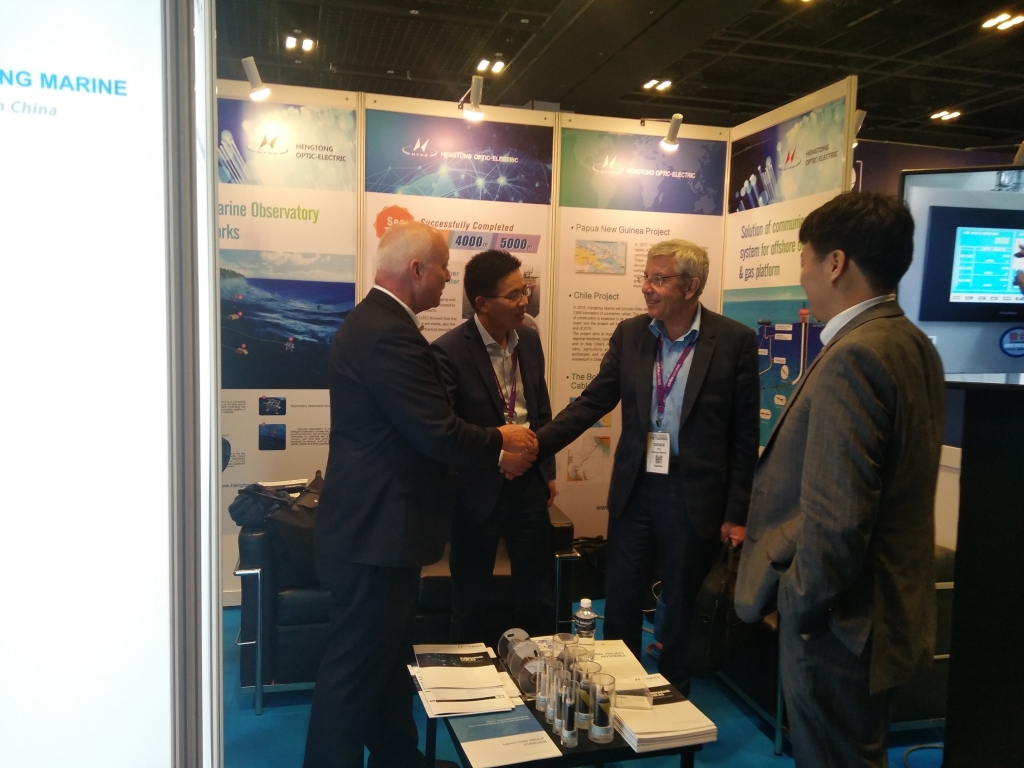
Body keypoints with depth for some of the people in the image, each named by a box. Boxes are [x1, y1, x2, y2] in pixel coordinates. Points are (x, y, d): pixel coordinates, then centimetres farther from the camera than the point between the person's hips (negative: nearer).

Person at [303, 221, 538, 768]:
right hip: (377, 529, -11)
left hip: (373, 521, 11)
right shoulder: (391, 333, -23)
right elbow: (440, 434, -26)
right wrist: (501, 440, -7)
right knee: (356, 664, 4)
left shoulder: (371, 320, 11)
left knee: (387, 654, 23)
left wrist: (490, 453, 15)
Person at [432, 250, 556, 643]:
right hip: (478, 488, -5)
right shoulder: (449, 350, -18)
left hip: (529, 484, 5)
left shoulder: (529, 339, 2)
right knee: (470, 597, 14)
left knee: (535, 590, 18)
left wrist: (548, 470, 14)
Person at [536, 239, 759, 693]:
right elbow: (592, 403, 0)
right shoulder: (629, 334, 1)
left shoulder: (735, 341, -8)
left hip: (695, 496, -2)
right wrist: (535, 444, -12)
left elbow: (745, 435, -6)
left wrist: (736, 513, -5)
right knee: (620, 602, 12)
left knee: (681, 607, 14)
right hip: (635, 489, 3)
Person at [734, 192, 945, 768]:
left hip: (840, 621, -9)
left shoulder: (852, 357, -25)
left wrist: (799, 602, -13)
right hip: (889, 607, 9)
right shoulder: (915, 346, 6)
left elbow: (835, 519, -29)